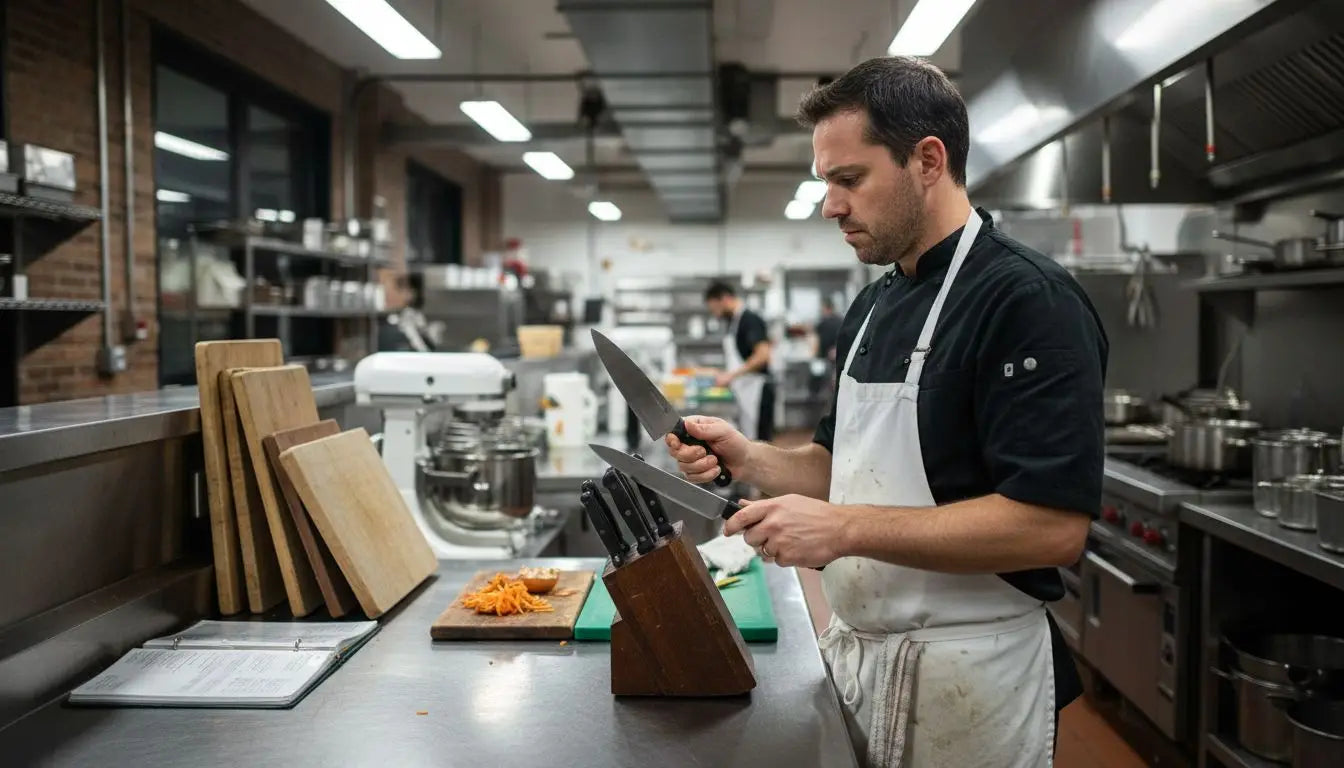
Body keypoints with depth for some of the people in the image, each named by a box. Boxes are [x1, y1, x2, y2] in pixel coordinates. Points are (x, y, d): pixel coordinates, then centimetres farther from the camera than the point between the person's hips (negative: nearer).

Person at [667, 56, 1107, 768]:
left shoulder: (1028, 301, -18)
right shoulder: (872, 306, 8)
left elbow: (1053, 525, -25)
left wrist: (847, 528, -26)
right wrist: (749, 459, -4)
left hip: (966, 677, -7)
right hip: (856, 652, 7)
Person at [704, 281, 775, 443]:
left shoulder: (750, 320, -12)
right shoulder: (734, 322, 15)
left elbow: (763, 355, -22)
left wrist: (731, 375, -21)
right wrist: (723, 376, 9)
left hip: (756, 390, -9)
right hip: (743, 392, 9)